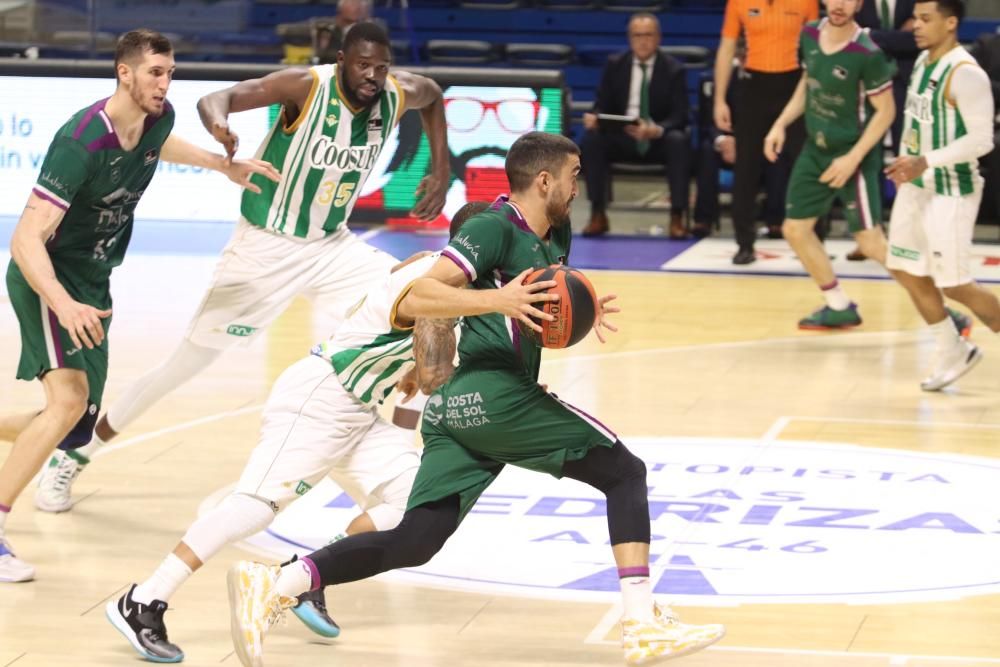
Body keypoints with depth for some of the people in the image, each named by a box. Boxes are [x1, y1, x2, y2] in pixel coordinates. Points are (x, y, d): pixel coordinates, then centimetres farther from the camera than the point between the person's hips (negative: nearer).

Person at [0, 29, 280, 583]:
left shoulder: (158, 119, -4)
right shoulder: (80, 142, -28)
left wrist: (224, 164, 22)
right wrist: (63, 304, -48)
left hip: (92, 287, 8)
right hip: (49, 281, -8)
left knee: (76, 429, 7)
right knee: (69, 400, -28)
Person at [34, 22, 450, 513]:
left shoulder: (399, 94, -8)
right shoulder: (307, 85, -24)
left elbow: (433, 96, 18)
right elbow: (214, 99, -35)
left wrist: (440, 171, 12)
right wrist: (220, 126, -57)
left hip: (332, 246, 5)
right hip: (264, 247, -5)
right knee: (183, 366, -2)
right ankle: (71, 458, 12)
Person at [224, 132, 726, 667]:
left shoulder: (556, 236, 20)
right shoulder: (494, 229, -7)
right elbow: (410, 302, -17)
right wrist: (497, 300, -29)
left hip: (456, 405, 9)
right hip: (494, 394, -9)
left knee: (414, 541, 1)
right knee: (625, 472, -1)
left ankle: (274, 586, -10)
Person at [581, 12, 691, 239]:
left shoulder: (673, 69, 0)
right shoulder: (615, 65, 6)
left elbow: (679, 117, -8)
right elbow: (602, 105, 6)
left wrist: (657, 130, -31)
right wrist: (594, 117, -20)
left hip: (659, 140, -2)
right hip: (621, 138, 2)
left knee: (679, 141, -35)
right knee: (592, 137, -28)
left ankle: (677, 217, -29)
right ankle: (598, 215, -21)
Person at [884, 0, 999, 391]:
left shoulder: (965, 74, -21)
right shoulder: (924, 61, 6)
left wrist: (926, 162, -30)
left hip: (951, 192, -9)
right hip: (917, 186, 9)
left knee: (954, 285, -5)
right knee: (906, 271, 12)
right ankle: (953, 353, 26)